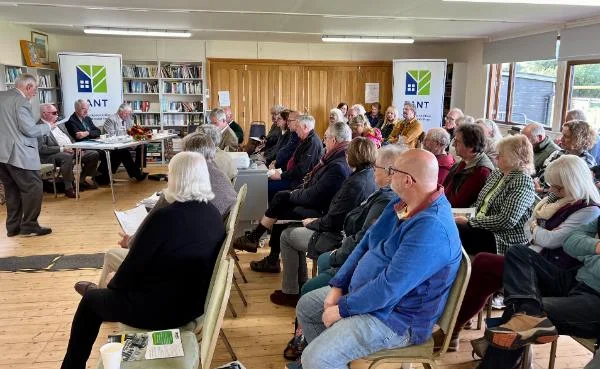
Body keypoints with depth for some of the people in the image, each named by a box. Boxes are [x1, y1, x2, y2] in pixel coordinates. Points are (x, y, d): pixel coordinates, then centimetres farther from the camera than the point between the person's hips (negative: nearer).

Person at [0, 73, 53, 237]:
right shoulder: (21, 101, -13)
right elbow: (29, 130, -17)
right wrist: (47, 126, -2)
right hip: (18, 155, -9)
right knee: (34, 188, -1)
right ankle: (29, 226, 2)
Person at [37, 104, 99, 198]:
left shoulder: (59, 123, 18)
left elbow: (69, 138, 24)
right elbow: (41, 148, -18)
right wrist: (62, 149, -24)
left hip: (72, 150, 9)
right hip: (53, 155, -8)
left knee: (94, 154, 0)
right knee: (67, 156, -40)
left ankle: (82, 180, 13)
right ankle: (68, 187, -26)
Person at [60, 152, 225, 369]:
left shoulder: (164, 217, -26)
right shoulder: (214, 214, -3)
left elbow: (132, 267, -15)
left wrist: (111, 287, 6)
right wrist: (137, 242, 18)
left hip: (159, 308, -7)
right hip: (194, 302, 7)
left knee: (91, 300, 20)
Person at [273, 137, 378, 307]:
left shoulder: (355, 183, -27)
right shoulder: (370, 176, 1)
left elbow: (332, 221, -23)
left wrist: (311, 223, -4)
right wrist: (317, 221, 8)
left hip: (337, 239, -9)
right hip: (341, 231, 9)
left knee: (287, 235, 8)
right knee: (294, 231, 23)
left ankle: (290, 293, 19)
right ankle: (301, 286, 30)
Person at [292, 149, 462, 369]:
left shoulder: (431, 228, -31)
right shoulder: (402, 204, 1)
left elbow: (389, 287, -31)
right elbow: (367, 244, 8)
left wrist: (343, 308, -19)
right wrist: (338, 286, -1)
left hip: (395, 318, -9)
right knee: (306, 305, 16)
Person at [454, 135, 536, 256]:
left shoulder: (523, 182, -12)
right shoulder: (496, 174, 13)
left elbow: (506, 221, -21)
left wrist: (470, 222, -18)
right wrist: (466, 215, 1)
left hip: (504, 241, -8)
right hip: (480, 228, 8)